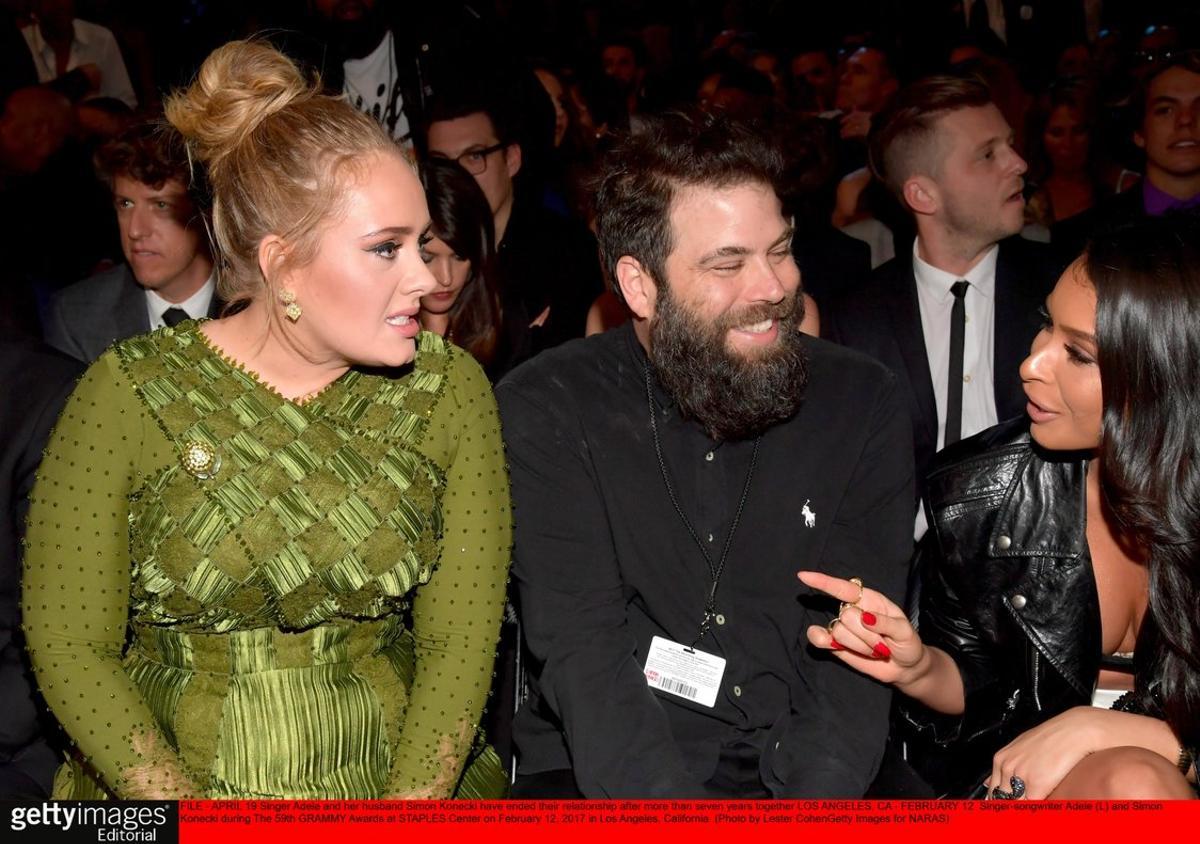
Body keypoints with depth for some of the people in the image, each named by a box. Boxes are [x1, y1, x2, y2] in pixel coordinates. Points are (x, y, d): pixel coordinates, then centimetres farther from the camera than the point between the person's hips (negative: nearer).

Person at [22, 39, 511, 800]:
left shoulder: (448, 390, 1)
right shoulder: (130, 394, -5)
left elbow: (460, 638, 1)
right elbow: (69, 646, -3)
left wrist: (408, 806, -12)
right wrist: (198, 821, -12)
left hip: (398, 791, 1)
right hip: (171, 781, -1)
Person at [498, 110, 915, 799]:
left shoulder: (861, 403, 2)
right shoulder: (544, 413, -4)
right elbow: (586, 659, -12)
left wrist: (815, 799, -20)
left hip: (808, 777, 2)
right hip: (598, 776, -1)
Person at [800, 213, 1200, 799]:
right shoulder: (980, 493, -11)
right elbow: (975, 689, 4)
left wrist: (1101, 729, -20)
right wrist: (917, 668, -16)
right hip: (1016, 784, 0)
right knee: (1131, 782, -32)